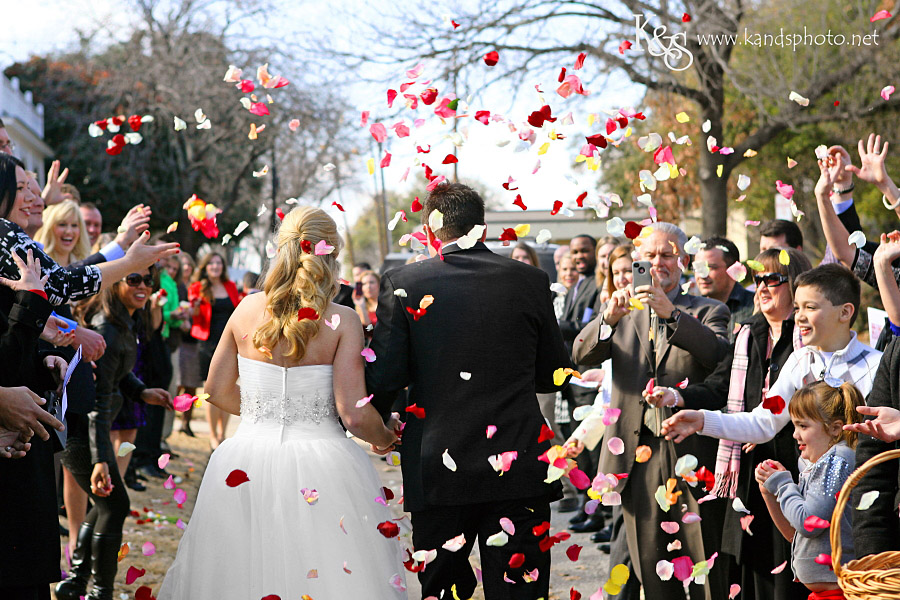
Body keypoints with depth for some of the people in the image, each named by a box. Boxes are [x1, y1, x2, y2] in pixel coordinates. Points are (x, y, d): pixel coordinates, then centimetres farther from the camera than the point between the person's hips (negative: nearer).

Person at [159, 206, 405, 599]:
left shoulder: (247, 309, 3)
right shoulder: (342, 321, -8)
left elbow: (218, 391, 13)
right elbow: (354, 414, -12)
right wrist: (386, 438, 8)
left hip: (245, 469, 4)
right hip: (319, 469, -4)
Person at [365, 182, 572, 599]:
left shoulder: (402, 284, -3)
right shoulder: (532, 281, 2)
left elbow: (382, 381, -6)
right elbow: (555, 376, 10)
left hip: (438, 471, -1)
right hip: (520, 469, 1)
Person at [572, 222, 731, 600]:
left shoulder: (708, 312, 8)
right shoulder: (620, 311, 15)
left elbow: (717, 353, -14)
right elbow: (582, 356, -1)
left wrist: (670, 313, -28)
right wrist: (610, 317, -21)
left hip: (692, 453, -2)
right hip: (638, 454, 2)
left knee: (707, 568, -1)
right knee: (649, 569, 7)